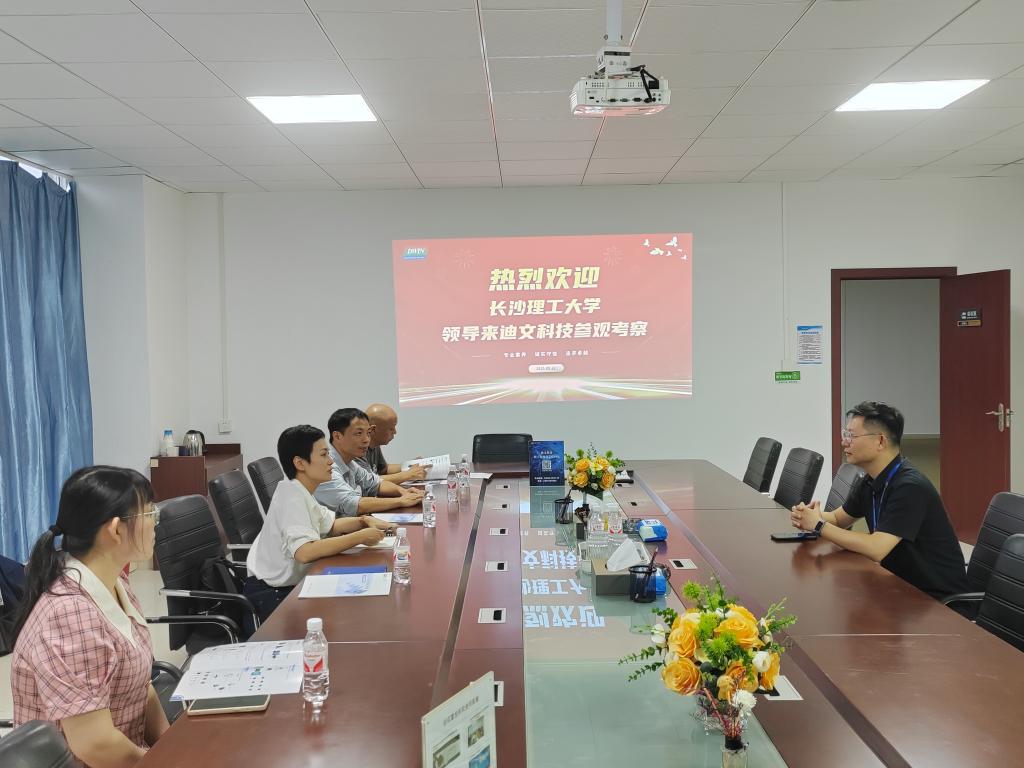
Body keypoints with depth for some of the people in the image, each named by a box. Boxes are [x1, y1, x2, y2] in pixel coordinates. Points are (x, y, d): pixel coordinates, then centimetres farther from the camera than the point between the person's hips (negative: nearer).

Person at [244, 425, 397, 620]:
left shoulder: (301, 492, 6)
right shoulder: (292, 497, -23)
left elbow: (330, 526, 19)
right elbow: (304, 552, -37)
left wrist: (364, 522, 1)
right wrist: (359, 537, -29)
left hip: (288, 584, 9)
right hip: (270, 594, -9)